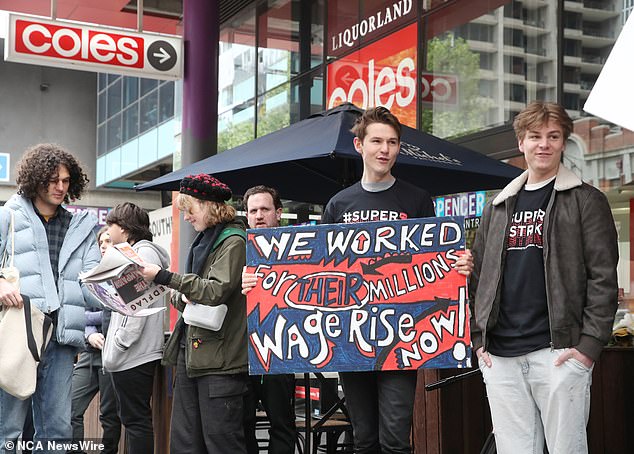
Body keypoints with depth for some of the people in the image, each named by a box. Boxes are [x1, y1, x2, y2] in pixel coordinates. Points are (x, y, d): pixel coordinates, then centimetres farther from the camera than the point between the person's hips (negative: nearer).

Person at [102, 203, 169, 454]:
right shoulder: (136, 253, 20)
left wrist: (116, 349, -18)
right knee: (133, 418, 12)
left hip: (133, 355, -10)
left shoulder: (143, 253, -11)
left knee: (136, 419, -7)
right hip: (137, 354, 10)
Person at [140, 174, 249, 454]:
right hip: (189, 351, 9)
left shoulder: (234, 241, -6)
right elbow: (182, 295, 24)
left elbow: (216, 291, -18)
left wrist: (164, 278, -17)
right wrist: (181, 297, -1)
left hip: (219, 357, -8)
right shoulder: (202, 241, 21)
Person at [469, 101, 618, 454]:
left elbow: (603, 277, -4)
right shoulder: (498, 208, 17)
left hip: (559, 353, -4)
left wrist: (589, 344, -12)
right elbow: (479, 276, 17)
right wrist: (479, 339, 8)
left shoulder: (586, 201, 3)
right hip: (500, 357, 4)